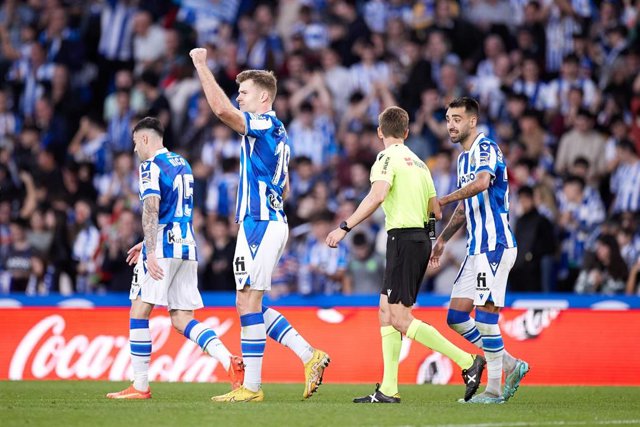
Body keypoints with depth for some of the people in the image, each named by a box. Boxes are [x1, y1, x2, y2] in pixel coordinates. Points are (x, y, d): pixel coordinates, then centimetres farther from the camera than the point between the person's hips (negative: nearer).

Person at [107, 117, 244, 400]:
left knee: (139, 312, 0)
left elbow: (152, 209, -18)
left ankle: (140, 386, -2)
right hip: (187, 247, 8)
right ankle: (230, 361, -16)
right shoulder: (182, 164, 20)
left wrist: (151, 253, -24)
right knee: (182, 320, 5)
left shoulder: (150, 166, -6)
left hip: (163, 247, -8)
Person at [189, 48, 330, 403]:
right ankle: (310, 356, 9)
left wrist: (201, 65, -20)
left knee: (248, 303, -7)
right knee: (249, 304, 12)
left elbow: (221, 108, -28)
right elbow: (284, 188, 27)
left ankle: (251, 386, -6)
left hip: (259, 224, -10)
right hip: (272, 222, 10)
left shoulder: (262, 125, -11)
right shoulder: (277, 133, 19)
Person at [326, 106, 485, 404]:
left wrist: (345, 228, -24)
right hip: (420, 237, 9)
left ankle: (467, 362, -14)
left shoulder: (388, 158, -6)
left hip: (403, 237, -9)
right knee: (386, 311, 10)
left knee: (400, 319, -10)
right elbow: (436, 209, 20)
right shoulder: (418, 163, 19)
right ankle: (388, 390, 6)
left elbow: (377, 196, -23)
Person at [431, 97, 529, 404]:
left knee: (485, 314, -11)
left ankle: (494, 389, -5)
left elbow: (482, 182, -31)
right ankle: (511, 366, 14)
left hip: (494, 246, -10)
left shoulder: (485, 148, -10)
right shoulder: (464, 157, 20)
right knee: (456, 317, 6)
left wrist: (443, 200, -29)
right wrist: (442, 239, 25)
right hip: (476, 248, 10)